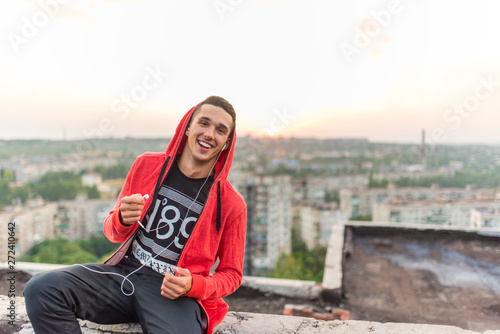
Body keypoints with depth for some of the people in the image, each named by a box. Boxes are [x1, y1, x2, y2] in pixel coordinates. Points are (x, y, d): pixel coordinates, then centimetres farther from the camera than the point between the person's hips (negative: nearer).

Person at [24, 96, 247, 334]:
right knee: (41, 289, -19)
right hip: (125, 272, 4)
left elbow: (231, 274, 6)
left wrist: (194, 286, -15)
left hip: (174, 294, -3)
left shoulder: (231, 204, -3)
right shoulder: (147, 165, 4)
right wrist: (122, 220, -11)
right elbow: (113, 232, 15)